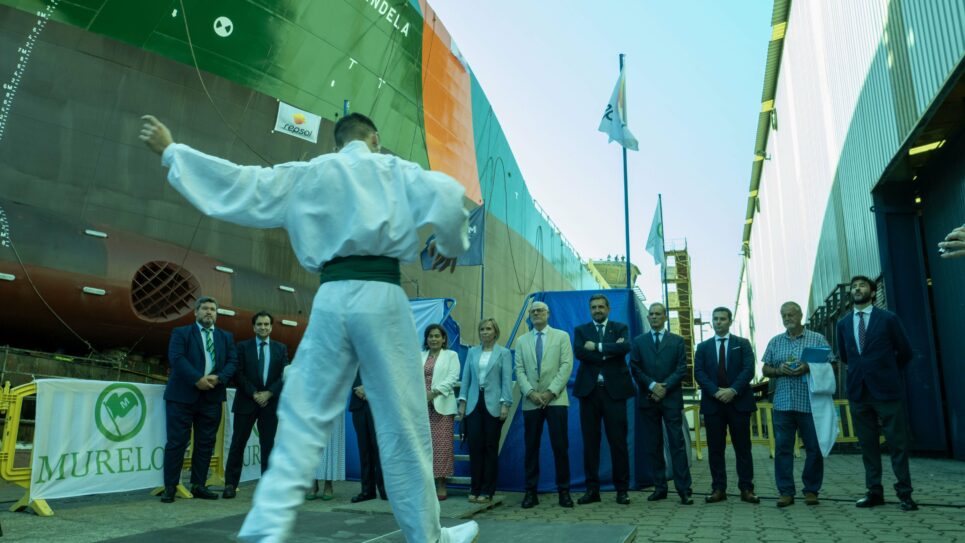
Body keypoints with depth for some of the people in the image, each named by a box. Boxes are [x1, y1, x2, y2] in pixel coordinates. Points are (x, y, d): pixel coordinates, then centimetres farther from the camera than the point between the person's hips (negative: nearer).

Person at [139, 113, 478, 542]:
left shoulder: (305, 175, 17)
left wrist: (170, 151, 31)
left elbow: (238, 181, 19)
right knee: (403, 423, 4)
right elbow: (447, 195, -8)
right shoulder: (394, 169, 10)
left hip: (331, 297, 3)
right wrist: (449, 245, 10)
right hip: (380, 294, -2)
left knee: (303, 419, 8)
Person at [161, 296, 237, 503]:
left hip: (212, 397, 4)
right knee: (177, 442, -1)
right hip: (182, 396, -4)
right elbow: (176, 358, -10)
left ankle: (199, 485, 15)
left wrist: (219, 378, -12)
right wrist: (197, 379, -19)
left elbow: (232, 361, 7)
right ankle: (170, 487, 6)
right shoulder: (181, 332, 4)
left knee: (206, 443, 6)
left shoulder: (226, 337, 16)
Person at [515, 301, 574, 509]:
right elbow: (519, 370, 5)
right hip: (531, 401, 2)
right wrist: (531, 393, -10)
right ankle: (531, 491, 10)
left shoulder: (561, 336, 7)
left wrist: (551, 392, -12)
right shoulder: (522, 341, 13)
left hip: (556, 399, -2)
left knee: (560, 446, -3)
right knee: (531, 447, 3)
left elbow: (566, 366, -3)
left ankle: (563, 491, 7)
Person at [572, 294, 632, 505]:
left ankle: (622, 490, 10)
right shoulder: (581, 330, 11)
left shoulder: (620, 328, 9)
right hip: (588, 390, 2)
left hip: (614, 390, -1)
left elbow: (625, 347, -13)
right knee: (590, 442, 5)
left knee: (618, 441, 1)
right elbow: (579, 352, -9)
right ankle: (592, 489, 12)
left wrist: (597, 347, -12)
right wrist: (609, 351, -12)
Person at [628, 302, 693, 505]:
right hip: (648, 399, 2)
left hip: (671, 398, -1)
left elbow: (682, 369, 1)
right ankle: (659, 487, 12)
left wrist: (665, 387, -11)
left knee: (677, 444, -4)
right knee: (653, 445, 5)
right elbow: (635, 369, 3)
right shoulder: (638, 341, 11)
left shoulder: (677, 341, 9)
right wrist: (652, 385, -10)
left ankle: (684, 489, -2)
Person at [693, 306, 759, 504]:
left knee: (743, 447, 2)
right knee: (715, 448, 3)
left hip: (738, 401, -1)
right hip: (712, 402, 1)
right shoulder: (703, 347, 13)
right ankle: (718, 488, 8)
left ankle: (746, 489, 8)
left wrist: (733, 390, -16)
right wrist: (716, 391, -13)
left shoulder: (742, 344, 9)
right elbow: (699, 373, 2)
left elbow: (748, 369, -3)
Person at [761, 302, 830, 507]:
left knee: (814, 448, 3)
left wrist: (808, 368, -15)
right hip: (782, 404, 2)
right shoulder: (775, 342, 13)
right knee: (782, 447, 1)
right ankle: (785, 491, 6)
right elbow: (765, 370, 14)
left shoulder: (817, 339, 5)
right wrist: (778, 370, -7)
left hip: (810, 403, -2)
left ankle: (811, 490, 16)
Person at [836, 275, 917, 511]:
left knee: (898, 443, 1)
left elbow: (905, 352, 6)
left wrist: (887, 372, 13)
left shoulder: (888, 319, -2)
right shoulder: (844, 323, 9)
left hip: (886, 389, -4)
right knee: (867, 444, 8)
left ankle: (904, 494, 10)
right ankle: (874, 492, 15)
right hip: (858, 391, 4)